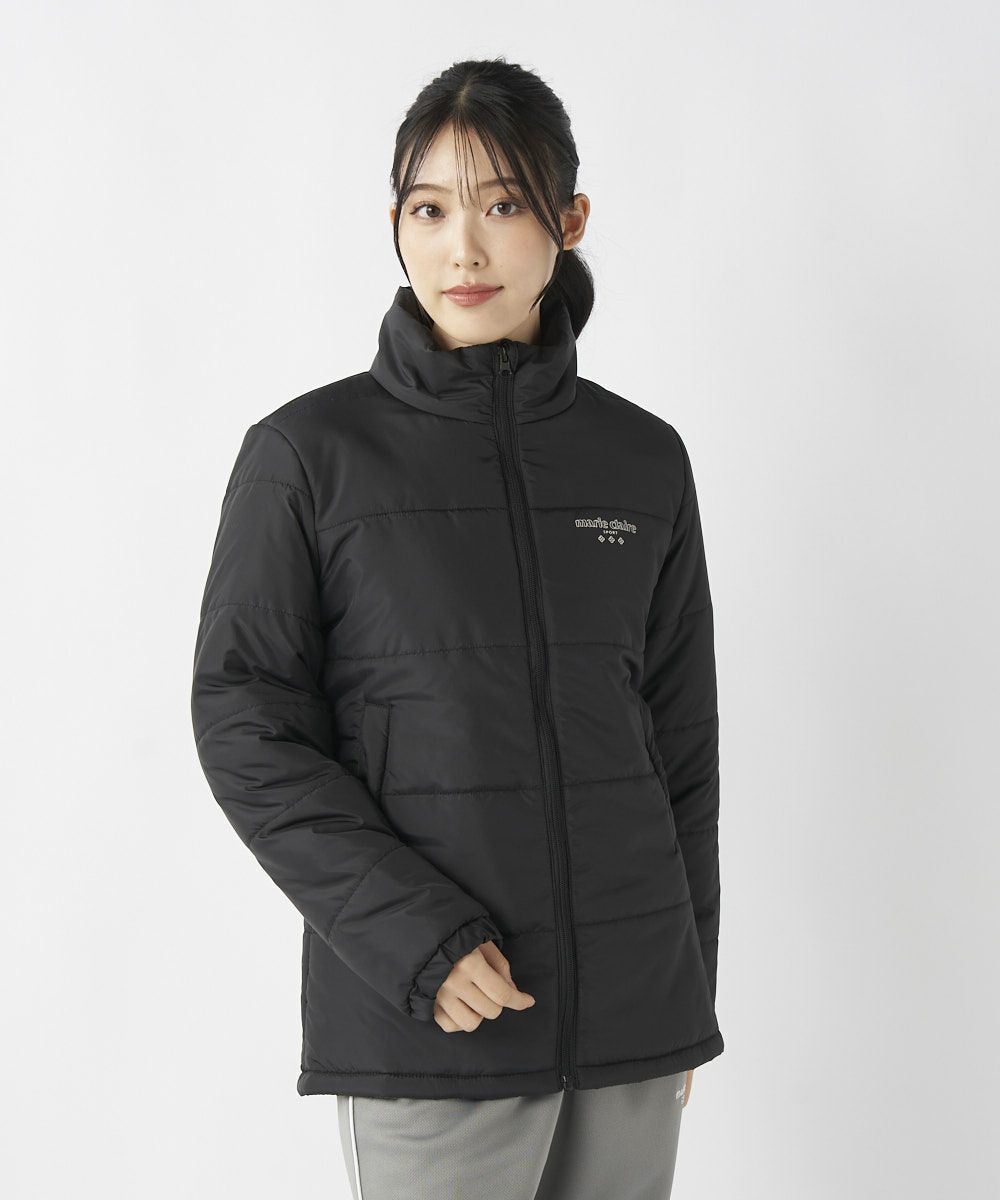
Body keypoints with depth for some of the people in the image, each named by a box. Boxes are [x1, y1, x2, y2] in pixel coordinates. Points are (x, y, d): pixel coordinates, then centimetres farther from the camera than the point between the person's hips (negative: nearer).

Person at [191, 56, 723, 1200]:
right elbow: (244, 725, -5)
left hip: (631, 1017, 3)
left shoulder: (643, 460, 7)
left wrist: (686, 990, 13)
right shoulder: (307, 454, -2)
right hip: (423, 1021, -3)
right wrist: (416, 938, -14)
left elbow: (681, 743, 12)